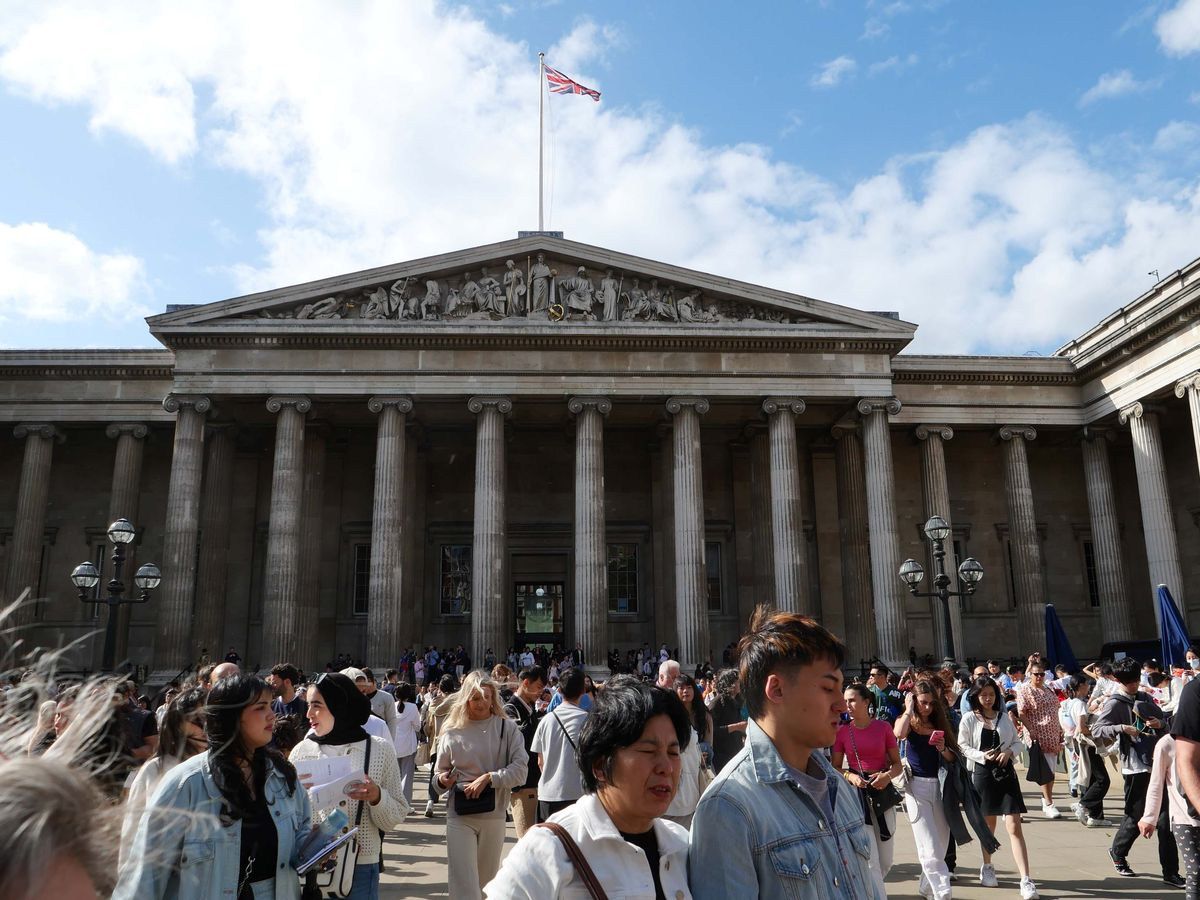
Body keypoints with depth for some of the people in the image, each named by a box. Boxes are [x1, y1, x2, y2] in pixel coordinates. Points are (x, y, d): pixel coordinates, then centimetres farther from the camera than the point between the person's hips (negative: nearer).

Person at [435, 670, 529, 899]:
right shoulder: (452, 732, -1)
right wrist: (443, 780, -12)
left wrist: (488, 778, -21)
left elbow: (520, 769, -10)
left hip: (494, 816, 1)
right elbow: (440, 773, 10)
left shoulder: (506, 728, -3)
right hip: (460, 817, -1)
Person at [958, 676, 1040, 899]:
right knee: (988, 824, 15)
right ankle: (987, 867, 36)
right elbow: (962, 746, -5)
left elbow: (1017, 742, 9)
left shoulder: (1004, 717, 5)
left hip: (1005, 773, 1)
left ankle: (1026, 880, -8)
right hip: (982, 774, -1)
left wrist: (1009, 752, -11)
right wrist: (982, 755, -20)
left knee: (1014, 826, -7)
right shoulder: (969, 719, -4)